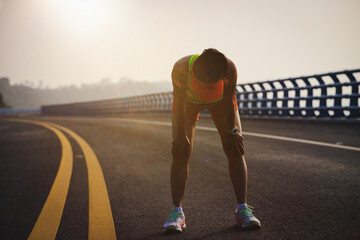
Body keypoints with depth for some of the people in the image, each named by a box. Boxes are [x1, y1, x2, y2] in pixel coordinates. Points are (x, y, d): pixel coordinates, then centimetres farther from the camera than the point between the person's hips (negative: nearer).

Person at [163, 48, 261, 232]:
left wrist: (231, 131, -16)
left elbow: (229, 101, -23)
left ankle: (242, 210, -7)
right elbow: (179, 104, -27)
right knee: (181, 153, -12)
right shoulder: (181, 68, -39)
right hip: (189, 101, -1)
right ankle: (177, 212, -8)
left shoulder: (229, 68, -38)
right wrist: (180, 136, -21)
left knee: (235, 151, -10)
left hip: (220, 100, 1)